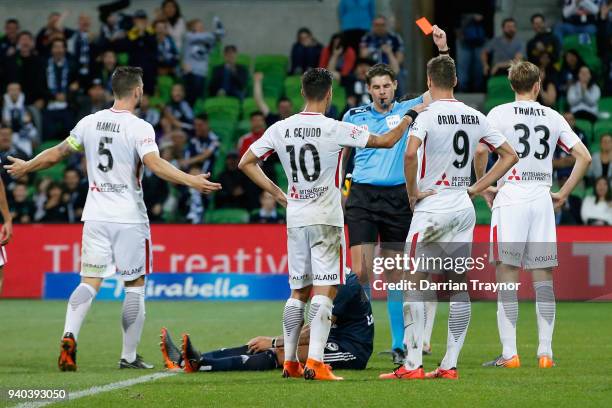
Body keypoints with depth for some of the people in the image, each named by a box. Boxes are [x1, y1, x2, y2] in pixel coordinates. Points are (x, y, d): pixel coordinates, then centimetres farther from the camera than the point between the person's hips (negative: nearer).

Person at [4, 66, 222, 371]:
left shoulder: (89, 123, 5)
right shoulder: (139, 128, -10)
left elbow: (58, 153, 16)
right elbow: (155, 164, -25)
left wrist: (25, 166, 32)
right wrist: (191, 181, -29)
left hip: (95, 216, 4)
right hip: (129, 218, -4)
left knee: (89, 283, 5)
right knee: (135, 285, 7)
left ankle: (69, 336, -18)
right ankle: (129, 356, 9)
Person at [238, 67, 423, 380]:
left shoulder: (280, 129, 1)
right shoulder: (335, 130, -12)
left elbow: (246, 163, 8)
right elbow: (386, 141, -4)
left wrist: (277, 194, 12)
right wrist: (409, 116, 13)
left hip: (295, 218, 5)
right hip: (326, 219, -5)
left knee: (298, 291, 15)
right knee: (325, 290, -5)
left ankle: (289, 361, 17)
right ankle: (314, 363, -15)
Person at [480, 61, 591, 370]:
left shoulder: (500, 113, 0)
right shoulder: (553, 117, 9)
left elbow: (479, 150, -12)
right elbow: (584, 156, 7)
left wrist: (484, 188, 1)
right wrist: (563, 194, 12)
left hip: (509, 197, -3)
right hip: (542, 199, 3)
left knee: (507, 276, -2)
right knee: (543, 277, 7)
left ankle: (509, 353, -6)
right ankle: (545, 352, 6)